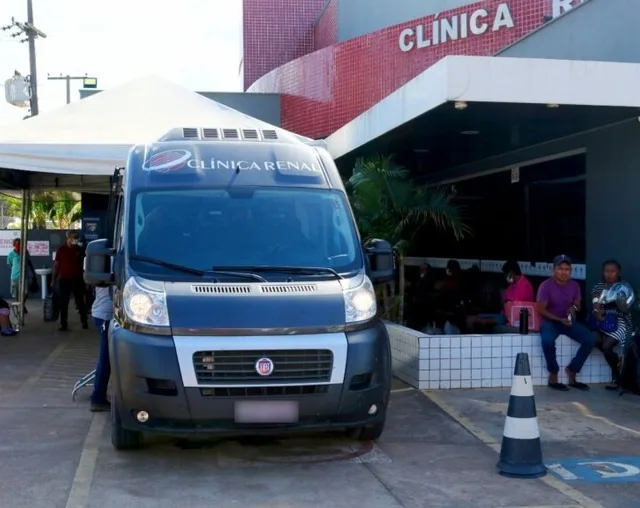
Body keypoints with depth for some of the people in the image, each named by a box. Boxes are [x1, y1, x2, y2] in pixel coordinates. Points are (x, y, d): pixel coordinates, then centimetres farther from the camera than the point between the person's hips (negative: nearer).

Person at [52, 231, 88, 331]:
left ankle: (84, 322, 14)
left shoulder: (79, 250, 4)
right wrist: (53, 280, 0)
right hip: (64, 280, -1)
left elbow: (82, 265, 9)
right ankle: (64, 324, 5)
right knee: (63, 304, 1)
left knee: (80, 302, 6)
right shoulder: (61, 250, 1)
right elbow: (56, 265, 3)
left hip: (77, 280, 1)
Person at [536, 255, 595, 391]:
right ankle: (553, 376, -15)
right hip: (550, 321, -5)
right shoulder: (546, 285, -13)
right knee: (547, 340, -37)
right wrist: (560, 319, -21)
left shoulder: (574, 285, 2)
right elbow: (541, 309, -12)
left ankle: (572, 371, 0)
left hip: (569, 321, 5)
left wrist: (574, 307, -11)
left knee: (590, 339, -17)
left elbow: (578, 304, 14)